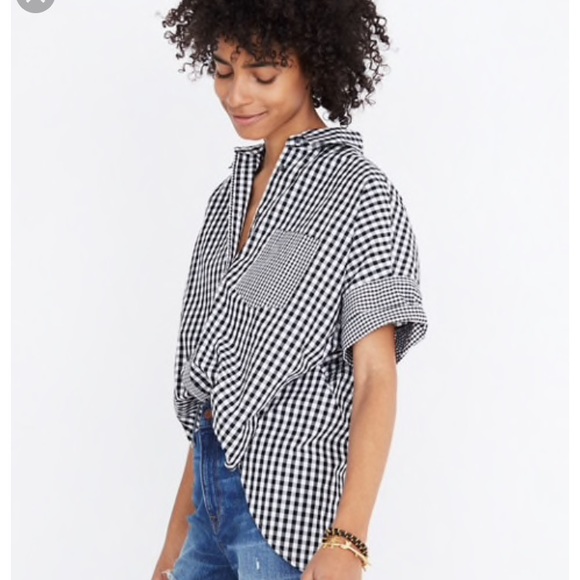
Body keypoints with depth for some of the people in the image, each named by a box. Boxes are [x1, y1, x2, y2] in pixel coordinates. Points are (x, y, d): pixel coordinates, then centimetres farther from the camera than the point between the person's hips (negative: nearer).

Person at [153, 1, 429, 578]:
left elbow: (376, 379, -15)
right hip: (212, 494, 6)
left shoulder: (358, 192, -8)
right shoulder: (228, 196, 12)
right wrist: (179, 532, 13)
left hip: (288, 505, -6)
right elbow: (207, 378, 13)